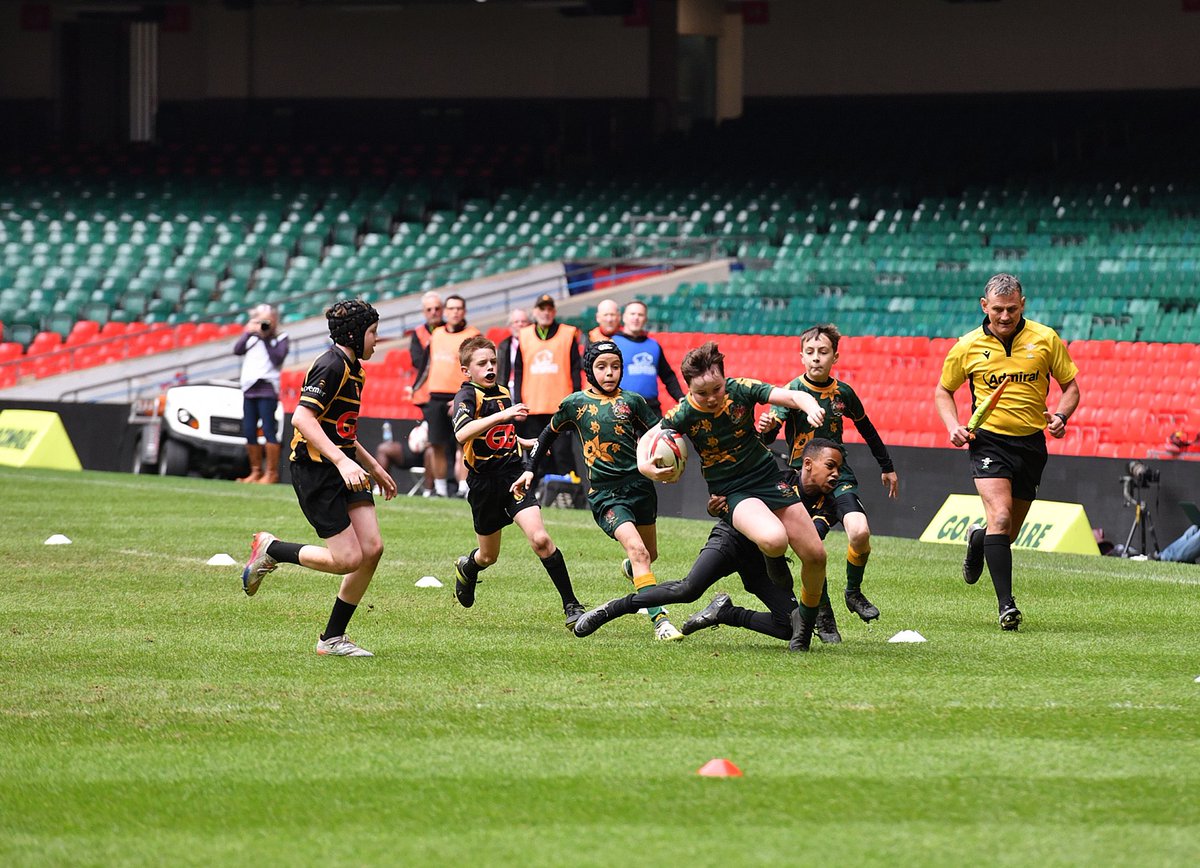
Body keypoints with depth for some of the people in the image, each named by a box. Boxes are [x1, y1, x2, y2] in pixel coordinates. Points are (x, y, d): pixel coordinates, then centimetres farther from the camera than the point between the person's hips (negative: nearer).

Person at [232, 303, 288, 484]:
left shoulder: (280, 339, 3)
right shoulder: (252, 338, 17)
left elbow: (277, 358, -12)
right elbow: (237, 350, 5)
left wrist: (266, 338, -10)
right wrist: (248, 333, -2)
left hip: (267, 389, -6)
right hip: (249, 389, 6)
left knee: (268, 430, -9)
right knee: (249, 432, 6)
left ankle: (271, 472, -6)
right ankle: (256, 471, 15)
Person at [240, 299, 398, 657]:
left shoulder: (351, 368, 17)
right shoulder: (331, 366, -15)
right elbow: (302, 418, -25)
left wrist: (374, 467, 32)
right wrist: (342, 460, -32)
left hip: (344, 468, 9)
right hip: (316, 470, -9)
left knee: (372, 548, -3)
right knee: (348, 559, -12)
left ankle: (333, 638, 7)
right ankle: (270, 549, 9)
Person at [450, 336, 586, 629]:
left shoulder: (502, 393, 11)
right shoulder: (467, 396, -11)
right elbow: (462, 433, -33)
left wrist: (527, 443, 17)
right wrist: (501, 415, -40)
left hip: (514, 477, 3)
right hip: (484, 482, -3)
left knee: (540, 539, -18)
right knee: (489, 556, 14)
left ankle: (571, 605, -14)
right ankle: (467, 567, 52)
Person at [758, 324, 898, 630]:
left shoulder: (842, 393, 2)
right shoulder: (794, 391, -9)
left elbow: (866, 429, 19)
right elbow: (769, 435, -19)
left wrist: (887, 466, 27)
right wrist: (766, 428, -43)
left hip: (838, 475, 2)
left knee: (860, 532, -21)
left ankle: (854, 592, 5)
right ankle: (823, 616, 7)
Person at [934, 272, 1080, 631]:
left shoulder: (1045, 339, -1)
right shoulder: (968, 346, -1)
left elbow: (1070, 386, 8)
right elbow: (943, 390, 13)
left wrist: (1060, 416, -12)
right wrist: (954, 426, -4)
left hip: (1031, 443, 2)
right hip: (988, 440, -2)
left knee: (1008, 532, 10)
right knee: (1000, 517, -21)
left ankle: (978, 537, 47)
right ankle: (1006, 604, -20)